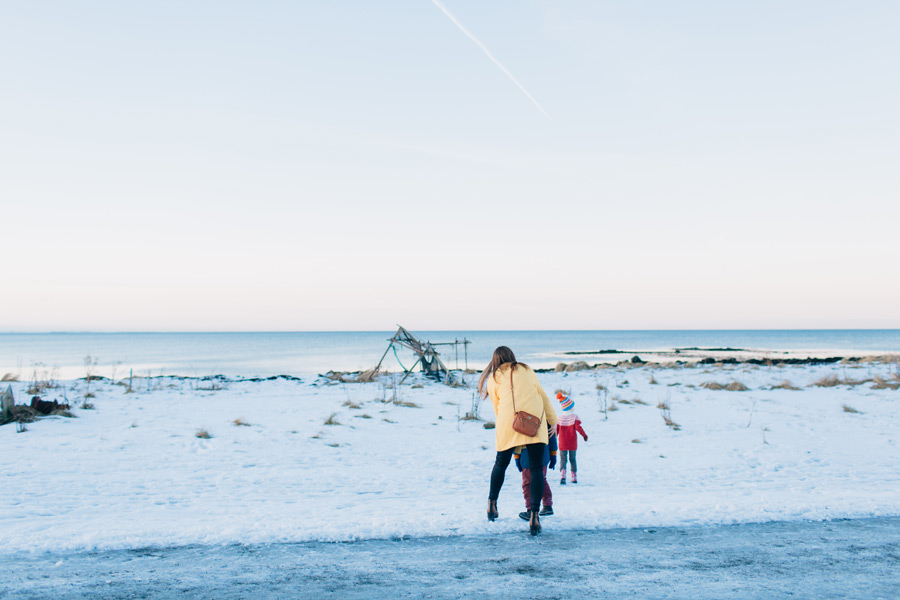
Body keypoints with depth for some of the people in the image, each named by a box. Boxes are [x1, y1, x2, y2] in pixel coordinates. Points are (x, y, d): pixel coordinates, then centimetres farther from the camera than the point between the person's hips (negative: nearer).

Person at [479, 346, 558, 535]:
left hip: (509, 422, -1)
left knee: (501, 463, 19)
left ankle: (492, 503, 28)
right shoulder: (526, 370, 20)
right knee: (536, 469, 2)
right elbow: (543, 396, 20)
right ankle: (534, 515, -8)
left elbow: (497, 407, 15)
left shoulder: (493, 378, 15)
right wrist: (553, 420, 26)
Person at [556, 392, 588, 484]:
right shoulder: (574, 416, -6)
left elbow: (556, 430, 1)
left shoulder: (559, 418, 0)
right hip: (573, 443, 0)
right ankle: (574, 477, 18)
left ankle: (562, 474, -23)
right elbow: (578, 427, -17)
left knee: (563, 459, 1)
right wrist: (584, 435, -6)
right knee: (572, 459, 13)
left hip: (562, 444, 0)